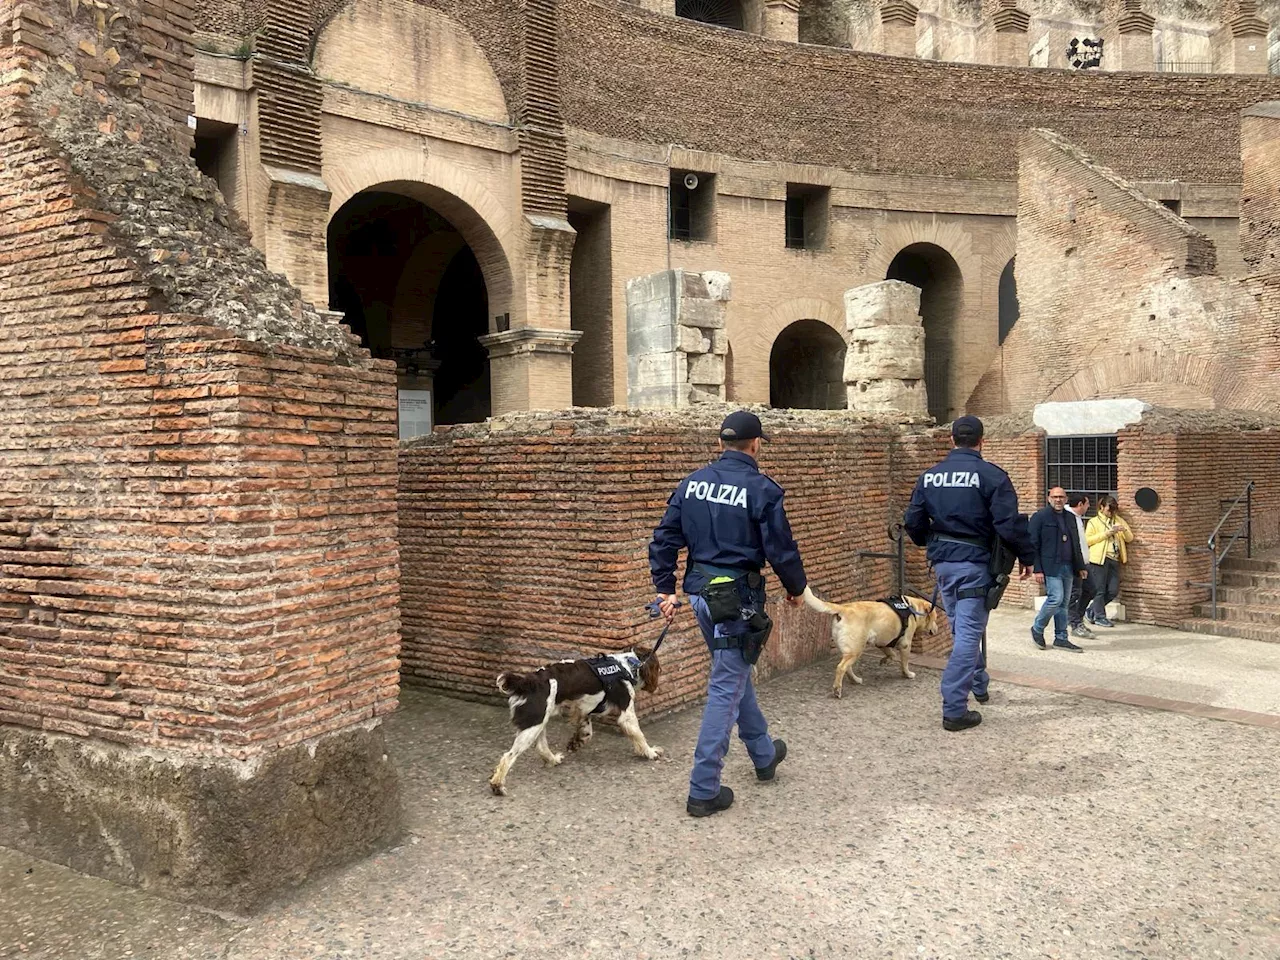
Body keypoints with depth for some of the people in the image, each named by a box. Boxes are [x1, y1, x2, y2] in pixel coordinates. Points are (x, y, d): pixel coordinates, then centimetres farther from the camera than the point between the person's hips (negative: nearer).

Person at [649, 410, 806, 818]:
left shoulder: (692, 482, 5)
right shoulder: (761, 489, -13)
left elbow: (664, 539, 5)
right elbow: (781, 548, -9)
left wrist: (665, 589, 11)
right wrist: (796, 588, 7)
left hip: (699, 593, 7)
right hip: (737, 598, -7)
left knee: (736, 672, 23)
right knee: (726, 688, 0)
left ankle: (764, 754, 43)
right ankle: (703, 791, 3)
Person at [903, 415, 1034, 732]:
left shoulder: (929, 476, 3)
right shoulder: (991, 475, -11)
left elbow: (913, 522, 5)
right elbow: (1010, 524, -16)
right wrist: (1026, 557, -1)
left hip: (942, 563, 5)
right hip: (974, 563, -5)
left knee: (961, 628, 23)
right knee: (969, 632, -2)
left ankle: (979, 684, 42)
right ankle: (954, 711, -3)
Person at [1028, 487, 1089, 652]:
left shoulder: (1070, 517, 16)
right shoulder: (1040, 516, -4)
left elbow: (1076, 544, 21)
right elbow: (1033, 544, -8)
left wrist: (1081, 566, 15)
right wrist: (1037, 569, -13)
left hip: (1068, 567, 6)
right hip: (1050, 566, -6)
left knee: (1063, 602, 7)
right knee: (1056, 598, -14)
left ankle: (1061, 638, 13)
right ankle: (1037, 629, 6)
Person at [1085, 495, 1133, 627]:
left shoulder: (1119, 521, 19)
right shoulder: (1094, 522, 4)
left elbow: (1130, 539, 15)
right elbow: (1087, 540, -7)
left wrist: (1125, 531, -6)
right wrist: (1106, 533, -10)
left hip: (1114, 560, 5)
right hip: (1099, 559, -5)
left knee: (1113, 590, 3)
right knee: (1100, 590, -4)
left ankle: (1091, 612, 17)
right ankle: (1099, 617, 7)